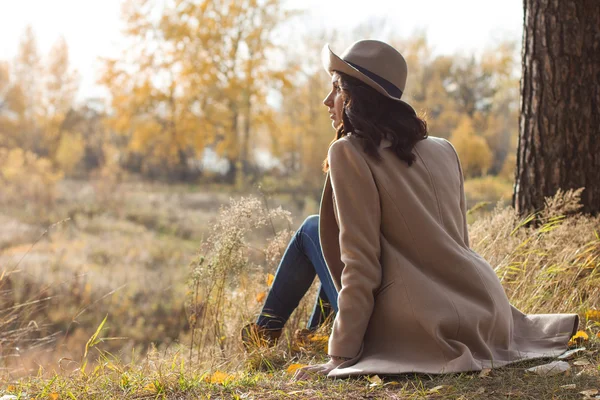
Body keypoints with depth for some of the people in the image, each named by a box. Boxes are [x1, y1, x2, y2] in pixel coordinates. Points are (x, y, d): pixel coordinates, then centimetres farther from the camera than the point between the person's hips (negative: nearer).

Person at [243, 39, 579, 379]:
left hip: (418, 331, -7)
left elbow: (360, 265, -16)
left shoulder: (349, 153, -11)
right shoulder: (444, 150, 11)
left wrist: (341, 356, -12)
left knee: (312, 231, 18)